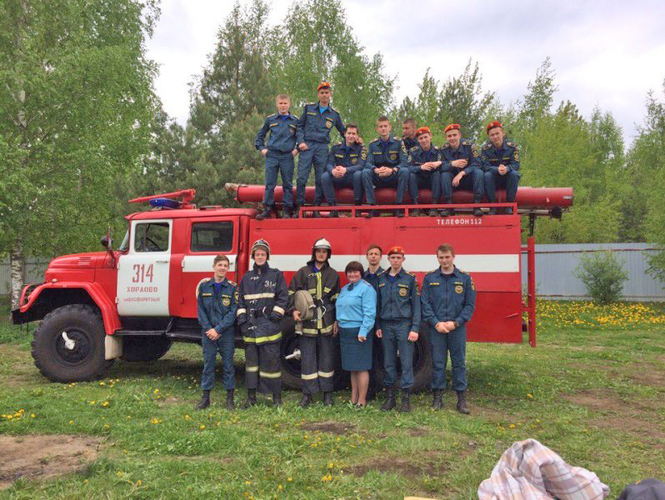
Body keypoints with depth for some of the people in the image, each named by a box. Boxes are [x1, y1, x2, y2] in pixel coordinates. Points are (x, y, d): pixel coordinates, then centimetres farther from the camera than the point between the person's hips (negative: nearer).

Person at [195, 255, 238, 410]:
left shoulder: (232, 287, -2)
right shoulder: (203, 285, 2)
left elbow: (233, 312, -6)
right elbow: (200, 309, 2)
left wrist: (218, 329, -13)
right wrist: (209, 329, -8)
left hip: (226, 332, -1)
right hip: (208, 332, 1)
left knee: (228, 364, 5)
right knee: (208, 364, 7)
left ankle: (230, 398, 14)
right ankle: (206, 397, 17)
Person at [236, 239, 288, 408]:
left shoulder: (276, 275, 3)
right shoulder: (247, 277, 14)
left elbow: (282, 297, -1)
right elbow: (241, 299, 16)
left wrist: (276, 315, -10)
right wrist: (241, 317, 4)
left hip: (269, 325, -4)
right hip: (250, 325, 4)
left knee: (271, 360, -2)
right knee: (251, 359, 8)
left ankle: (276, 395, 10)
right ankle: (251, 396, 18)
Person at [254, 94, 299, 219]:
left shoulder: (295, 121, 8)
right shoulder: (270, 119, 11)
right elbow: (260, 135, 19)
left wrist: (297, 149, 1)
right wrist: (261, 148, 7)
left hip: (287, 157, -1)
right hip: (272, 156, 1)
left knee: (287, 185, 1)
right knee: (269, 184, -2)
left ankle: (287, 211, 6)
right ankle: (267, 209, 3)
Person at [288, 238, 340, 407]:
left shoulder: (333, 275, 10)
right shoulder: (303, 272, 4)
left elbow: (336, 299, 13)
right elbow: (292, 292, 5)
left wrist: (336, 320, 8)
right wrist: (294, 310, -10)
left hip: (326, 323, 1)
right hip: (307, 322, -1)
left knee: (327, 357, 7)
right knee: (308, 358, 3)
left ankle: (327, 393, 19)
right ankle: (307, 393, 13)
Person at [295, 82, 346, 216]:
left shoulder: (334, 114, 14)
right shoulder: (309, 108, 11)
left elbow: (343, 131, 25)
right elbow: (300, 126, 11)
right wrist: (301, 142, -3)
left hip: (322, 148, 1)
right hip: (307, 146, -1)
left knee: (320, 179, 0)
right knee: (302, 178, -8)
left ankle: (316, 208, 7)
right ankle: (299, 207, -1)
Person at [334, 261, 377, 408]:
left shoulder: (366, 288, -9)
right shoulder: (344, 289, 17)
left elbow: (369, 313, -16)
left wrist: (363, 331, -21)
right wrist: (338, 321, 8)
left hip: (358, 332, -8)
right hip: (345, 331, 8)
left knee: (361, 367, -1)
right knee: (352, 367, 15)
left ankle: (361, 400, 7)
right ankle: (353, 398, 24)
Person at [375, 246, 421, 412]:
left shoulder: (410, 279, -1)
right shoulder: (381, 278, 8)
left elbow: (416, 305, -2)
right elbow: (377, 303, 10)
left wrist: (415, 328, -8)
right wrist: (377, 326, 6)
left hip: (404, 325, -3)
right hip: (386, 325, 3)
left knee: (406, 363, -1)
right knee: (388, 363, 8)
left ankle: (406, 398, 9)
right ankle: (389, 397, 18)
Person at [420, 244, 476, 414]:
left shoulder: (465, 278, 3)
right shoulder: (429, 278, 4)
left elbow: (470, 305, 2)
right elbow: (425, 304, 1)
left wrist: (455, 323, -9)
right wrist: (436, 323, -10)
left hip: (458, 328, 0)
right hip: (436, 328, 0)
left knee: (459, 363, 6)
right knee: (437, 363, 6)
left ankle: (461, 398, 15)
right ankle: (438, 397, 17)